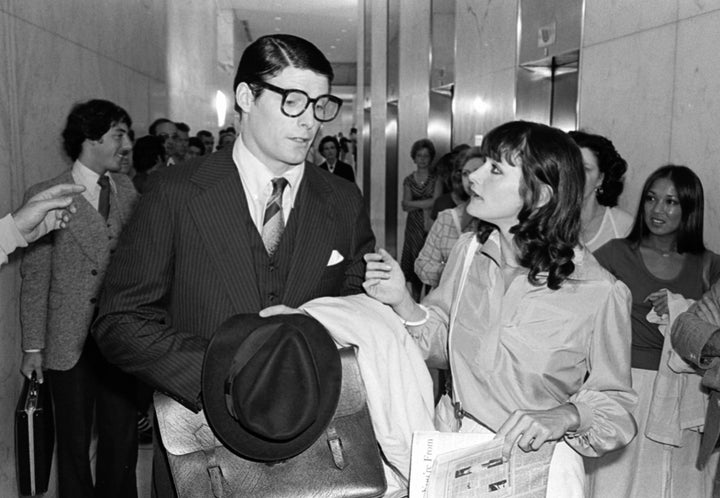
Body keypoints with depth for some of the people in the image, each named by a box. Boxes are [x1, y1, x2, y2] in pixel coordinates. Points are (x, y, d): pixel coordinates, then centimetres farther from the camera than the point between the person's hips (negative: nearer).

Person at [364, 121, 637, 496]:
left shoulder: (600, 293, -21)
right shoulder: (469, 250, -8)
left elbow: (615, 402, -9)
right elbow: (442, 342, 2)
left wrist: (565, 417, -27)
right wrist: (403, 302, -13)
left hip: (534, 464, -3)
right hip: (450, 439, 3)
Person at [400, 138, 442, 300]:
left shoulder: (436, 178, 3)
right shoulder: (408, 180, 11)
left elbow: (436, 201, -8)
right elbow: (405, 206, 1)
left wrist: (415, 204, -6)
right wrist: (426, 204, -8)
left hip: (432, 227, -3)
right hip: (414, 228, 3)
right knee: (415, 268, 3)